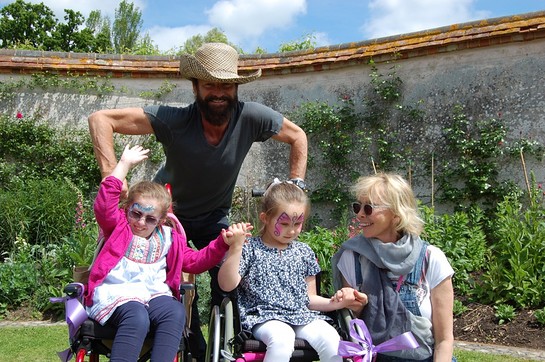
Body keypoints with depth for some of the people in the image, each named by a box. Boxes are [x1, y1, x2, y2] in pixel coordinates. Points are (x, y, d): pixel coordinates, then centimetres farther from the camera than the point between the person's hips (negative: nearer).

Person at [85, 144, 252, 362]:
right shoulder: (118, 227, 15)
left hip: (154, 294, 3)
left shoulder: (168, 239, 23)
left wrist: (223, 242, 5)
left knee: (175, 313, -31)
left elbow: (195, 261, 20)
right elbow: (104, 206, -4)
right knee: (137, 317, -37)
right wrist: (124, 164, -4)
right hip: (116, 293, -3)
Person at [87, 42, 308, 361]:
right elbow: (100, 119, -32)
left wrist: (297, 185, -12)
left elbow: (298, 136, -7)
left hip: (215, 215, 2)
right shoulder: (174, 120, -32)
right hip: (170, 211, -2)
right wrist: (112, 176, -39)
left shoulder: (251, 117, -25)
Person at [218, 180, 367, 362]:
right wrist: (235, 248, -20)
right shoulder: (250, 249, 4)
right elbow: (227, 285, -9)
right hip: (265, 318, -3)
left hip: (302, 315, 4)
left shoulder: (304, 252, 16)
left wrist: (335, 302, 0)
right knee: (282, 339, -37)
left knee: (331, 339, -27)